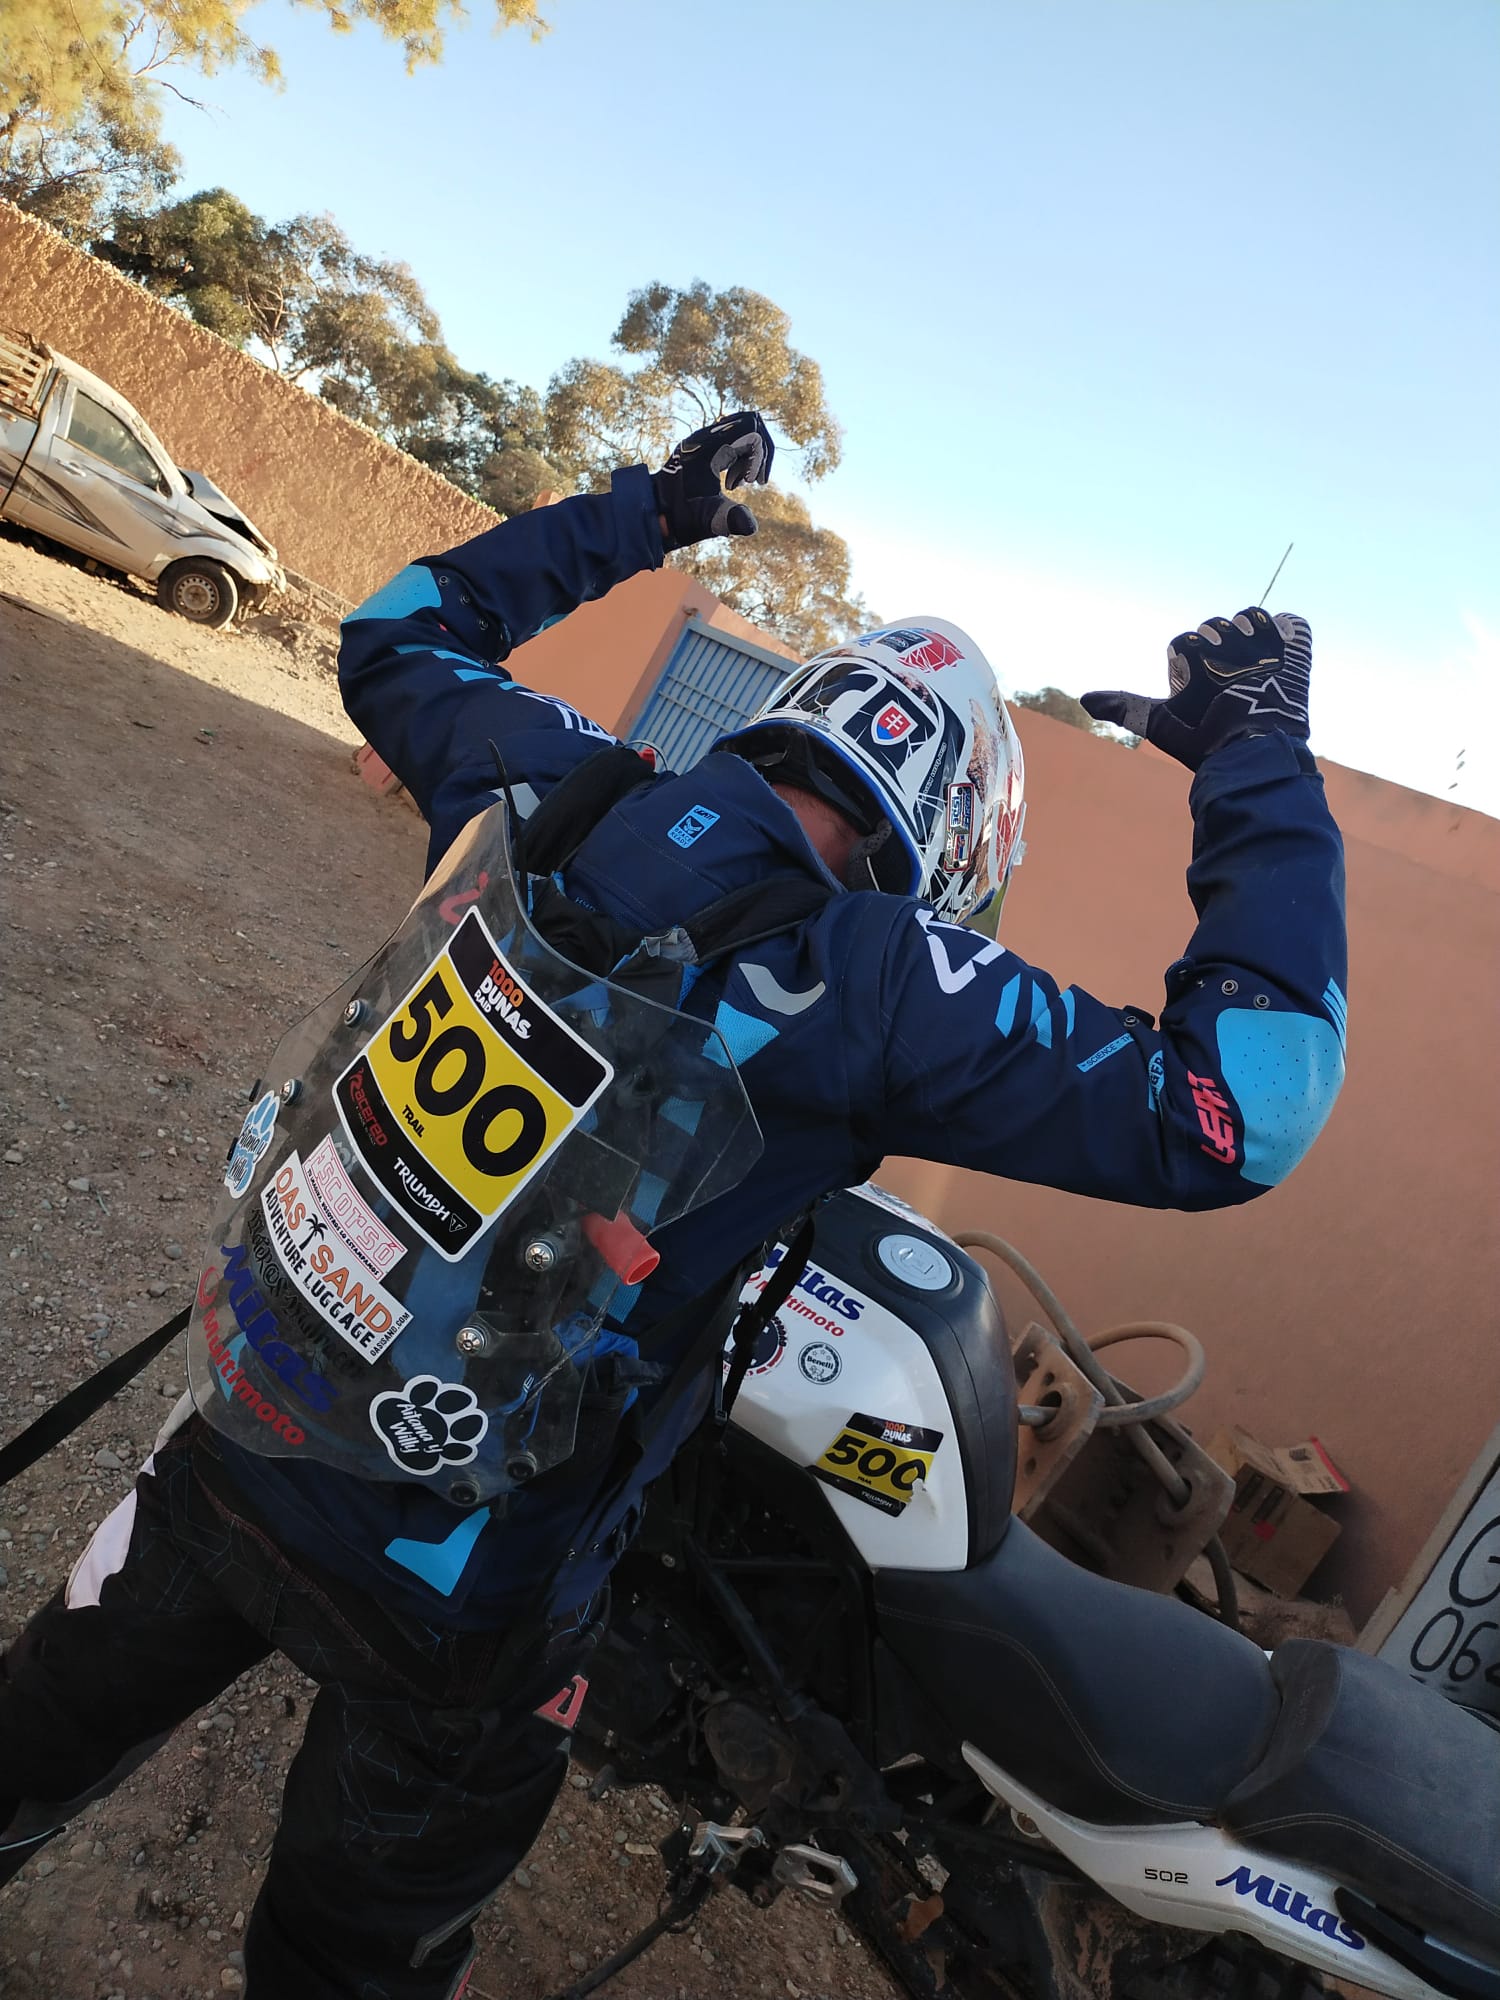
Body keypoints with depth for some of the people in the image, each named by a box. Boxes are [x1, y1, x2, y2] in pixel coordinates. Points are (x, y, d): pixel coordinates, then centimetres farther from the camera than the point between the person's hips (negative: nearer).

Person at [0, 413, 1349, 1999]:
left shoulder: (549, 791, -8)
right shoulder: (877, 982, -23)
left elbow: (394, 634, 14)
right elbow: (1236, 1112, -18)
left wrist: (632, 518, 19)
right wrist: (1265, 769, -9)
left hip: (237, 1443, 5)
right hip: (458, 1602, -4)